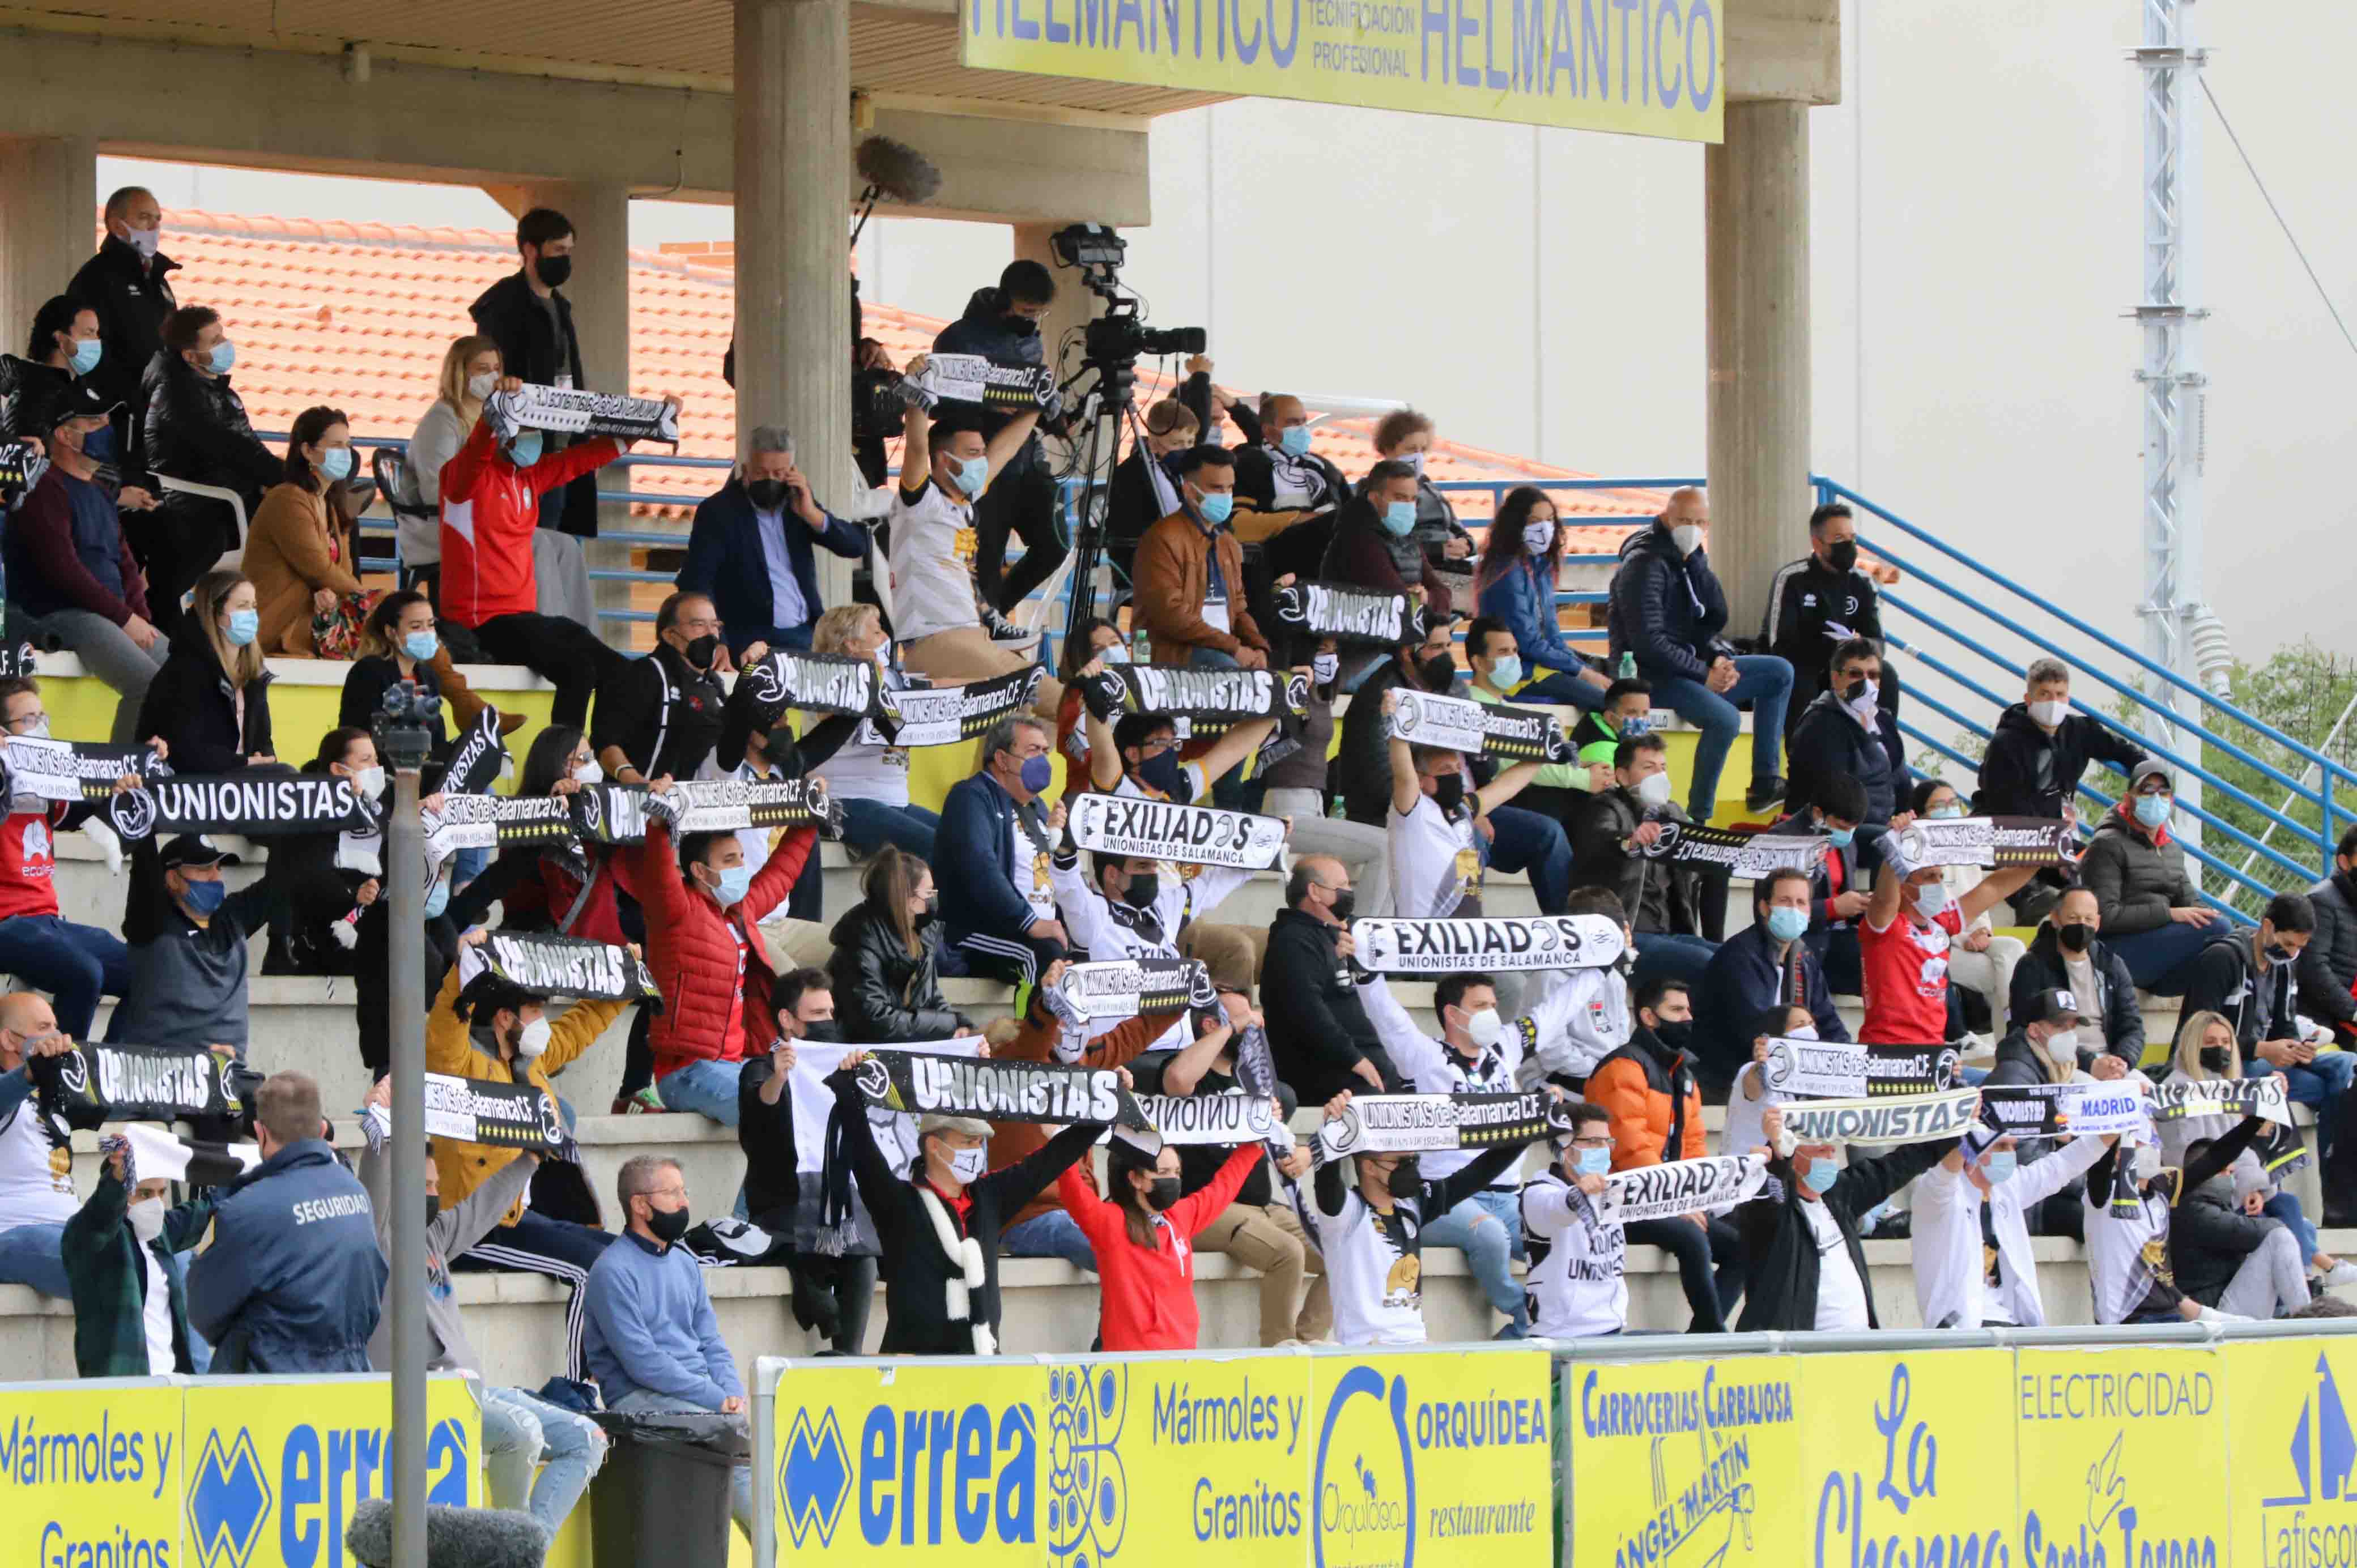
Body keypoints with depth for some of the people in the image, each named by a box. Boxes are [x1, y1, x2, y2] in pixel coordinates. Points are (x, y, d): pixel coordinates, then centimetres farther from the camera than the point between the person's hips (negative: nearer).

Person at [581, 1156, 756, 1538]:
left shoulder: (686, 1264, 19)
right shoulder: (613, 1272, -6)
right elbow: (643, 1363, -14)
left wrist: (734, 1395, -3)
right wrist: (716, 1399, -16)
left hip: (702, 1392, 7)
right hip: (641, 1398, -7)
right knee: (737, 1436, -28)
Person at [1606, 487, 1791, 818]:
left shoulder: (1689, 561, 12)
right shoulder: (1647, 565, -16)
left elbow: (1715, 619, 12)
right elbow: (1647, 642, -23)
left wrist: (1719, 658, -11)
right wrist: (1704, 674, -18)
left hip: (1688, 669, 10)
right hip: (1648, 676, -10)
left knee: (1780, 673, 7)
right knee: (1725, 718, -33)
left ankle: (1764, 783, 2)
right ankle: (1699, 817, -25)